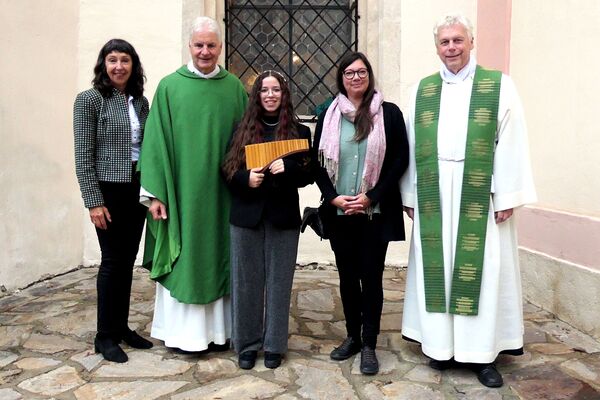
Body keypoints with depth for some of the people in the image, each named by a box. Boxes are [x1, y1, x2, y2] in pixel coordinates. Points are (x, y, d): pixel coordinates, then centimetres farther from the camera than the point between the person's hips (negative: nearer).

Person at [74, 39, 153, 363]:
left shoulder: (140, 101, 10)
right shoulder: (90, 100, -6)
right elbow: (83, 156, -9)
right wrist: (94, 202, -14)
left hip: (137, 189, 5)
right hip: (109, 190, -5)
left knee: (128, 260, 11)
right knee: (112, 260, 0)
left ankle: (121, 327, 25)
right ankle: (105, 336, 14)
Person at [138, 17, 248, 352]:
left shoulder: (234, 88, 7)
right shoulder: (170, 86, 1)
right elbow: (156, 142, -2)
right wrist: (155, 192, -8)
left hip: (222, 193, 2)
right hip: (182, 190, -2)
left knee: (218, 257, 9)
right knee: (183, 259, 4)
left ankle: (219, 328, 22)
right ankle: (185, 331, 17)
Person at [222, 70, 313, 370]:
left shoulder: (299, 131, 6)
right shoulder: (243, 129, 8)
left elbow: (309, 174, 2)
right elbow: (228, 170, 6)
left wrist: (286, 168, -17)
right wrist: (245, 178, -14)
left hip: (283, 216, 0)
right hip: (246, 215, 1)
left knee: (279, 281, 5)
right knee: (246, 281, 6)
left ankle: (274, 345, 18)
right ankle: (247, 344, 19)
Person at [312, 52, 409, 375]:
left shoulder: (389, 113, 0)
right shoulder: (328, 116, 8)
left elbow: (400, 160, -3)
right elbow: (318, 162, 7)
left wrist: (371, 197, -11)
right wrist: (333, 197, -7)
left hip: (376, 212, -2)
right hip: (338, 212, 3)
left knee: (371, 277, 2)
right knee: (347, 275, 12)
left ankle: (369, 345, 15)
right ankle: (353, 337, 27)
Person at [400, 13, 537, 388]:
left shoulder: (499, 86, 2)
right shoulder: (422, 90, 11)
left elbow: (510, 145, -3)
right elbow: (412, 146, 9)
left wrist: (506, 197, -9)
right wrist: (410, 195, 5)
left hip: (479, 196, -2)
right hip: (434, 195, 3)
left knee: (481, 270, 1)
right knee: (437, 268, 5)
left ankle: (482, 352, 11)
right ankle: (442, 343, 17)